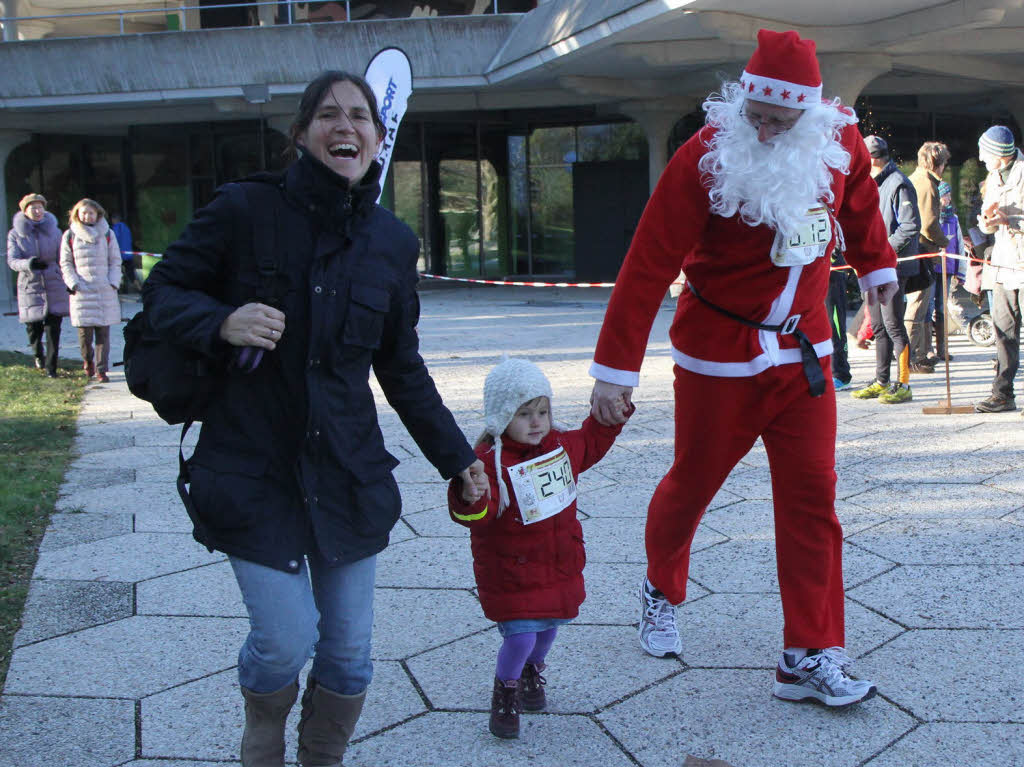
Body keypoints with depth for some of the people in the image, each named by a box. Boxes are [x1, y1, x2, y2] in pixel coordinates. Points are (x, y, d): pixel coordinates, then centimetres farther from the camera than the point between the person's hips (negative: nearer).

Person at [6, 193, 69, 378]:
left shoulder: (54, 231, 6)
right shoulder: (15, 234, 1)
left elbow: (62, 260, 9)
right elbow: (12, 261, -9)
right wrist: (28, 264, -29)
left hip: (54, 286, 1)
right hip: (29, 287, -1)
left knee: (53, 331, -5)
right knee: (33, 328, 2)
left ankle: (51, 366, 6)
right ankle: (38, 355, 34)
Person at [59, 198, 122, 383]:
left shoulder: (107, 235, 8)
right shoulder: (70, 236, 6)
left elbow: (115, 262, 11)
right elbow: (65, 264, 8)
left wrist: (113, 283, -2)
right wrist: (73, 284, -5)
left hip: (105, 291, 1)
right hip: (81, 292, -1)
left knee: (103, 332, -1)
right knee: (84, 332, -2)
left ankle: (101, 370, 4)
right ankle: (88, 361, 25)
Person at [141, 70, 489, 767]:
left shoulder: (393, 241, 4)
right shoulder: (246, 209, -7)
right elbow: (163, 292, 0)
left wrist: (455, 455, 13)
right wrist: (222, 322, -21)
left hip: (348, 468, 4)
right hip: (253, 467, -3)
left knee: (349, 650, 7)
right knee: (286, 638, -7)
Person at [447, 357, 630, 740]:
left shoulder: (562, 444, 1)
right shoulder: (490, 462, -23)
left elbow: (593, 440, 23)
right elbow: (478, 516, -33)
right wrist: (471, 499, -53)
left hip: (560, 566, 7)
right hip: (511, 572, -7)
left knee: (549, 625, 19)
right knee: (521, 636, -11)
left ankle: (532, 673, 51)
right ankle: (505, 694, 19)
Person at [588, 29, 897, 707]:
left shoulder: (841, 141, -4)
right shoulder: (706, 156, -18)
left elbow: (859, 204, 20)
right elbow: (650, 264, -19)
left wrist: (876, 265, 34)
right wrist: (615, 368, -20)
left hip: (803, 351, 4)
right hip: (719, 358, -4)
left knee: (812, 498, 0)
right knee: (692, 485, 11)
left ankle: (811, 657, 9)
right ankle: (662, 592, 41)